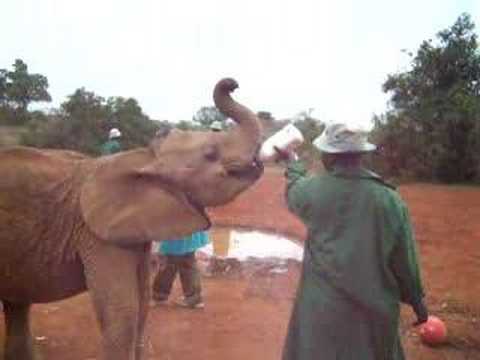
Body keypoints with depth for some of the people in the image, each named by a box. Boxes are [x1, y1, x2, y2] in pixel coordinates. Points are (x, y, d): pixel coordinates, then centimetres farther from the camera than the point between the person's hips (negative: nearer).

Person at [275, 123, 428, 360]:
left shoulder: (314, 190, -11)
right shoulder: (390, 200, -12)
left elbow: (294, 190, 15)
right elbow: (405, 260, -5)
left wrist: (292, 163, 35)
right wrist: (416, 300, 10)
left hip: (324, 306, 0)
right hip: (376, 308, 1)